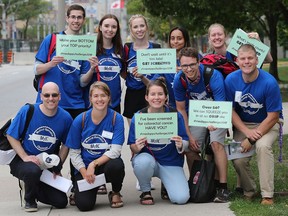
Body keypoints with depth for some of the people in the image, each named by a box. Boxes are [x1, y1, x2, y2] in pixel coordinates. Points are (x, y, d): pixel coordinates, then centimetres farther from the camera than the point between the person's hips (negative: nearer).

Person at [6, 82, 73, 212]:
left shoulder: (65, 118, -6)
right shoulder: (27, 111, -14)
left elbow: (65, 145, 7)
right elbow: (11, 136, -7)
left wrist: (58, 167, 1)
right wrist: (25, 157, -17)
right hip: (22, 160, -3)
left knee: (61, 202, -5)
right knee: (33, 170, -39)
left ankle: (35, 189, 25)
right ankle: (29, 200, -6)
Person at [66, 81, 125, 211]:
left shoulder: (116, 118, -8)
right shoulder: (80, 120, -5)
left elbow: (115, 150, -15)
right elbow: (74, 152, 0)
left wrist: (94, 164, -25)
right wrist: (84, 172, -15)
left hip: (107, 163, 0)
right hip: (85, 167, 0)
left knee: (116, 165, -37)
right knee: (84, 205, -23)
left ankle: (116, 193, -2)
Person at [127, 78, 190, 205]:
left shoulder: (176, 116, -9)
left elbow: (186, 144, -6)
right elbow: (133, 148, -6)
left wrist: (181, 146, -29)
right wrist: (137, 147, -29)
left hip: (171, 163, 0)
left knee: (181, 198, -22)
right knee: (143, 161, -37)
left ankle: (167, 184, 15)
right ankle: (145, 192, -5)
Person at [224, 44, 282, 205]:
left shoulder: (269, 82, -22)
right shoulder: (231, 80, -13)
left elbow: (273, 116, -16)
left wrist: (252, 139, -19)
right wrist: (247, 132, -19)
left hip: (268, 124, -3)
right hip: (242, 124, 3)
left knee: (263, 146, -33)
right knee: (238, 159, -17)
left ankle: (267, 195, -25)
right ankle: (249, 190, 13)